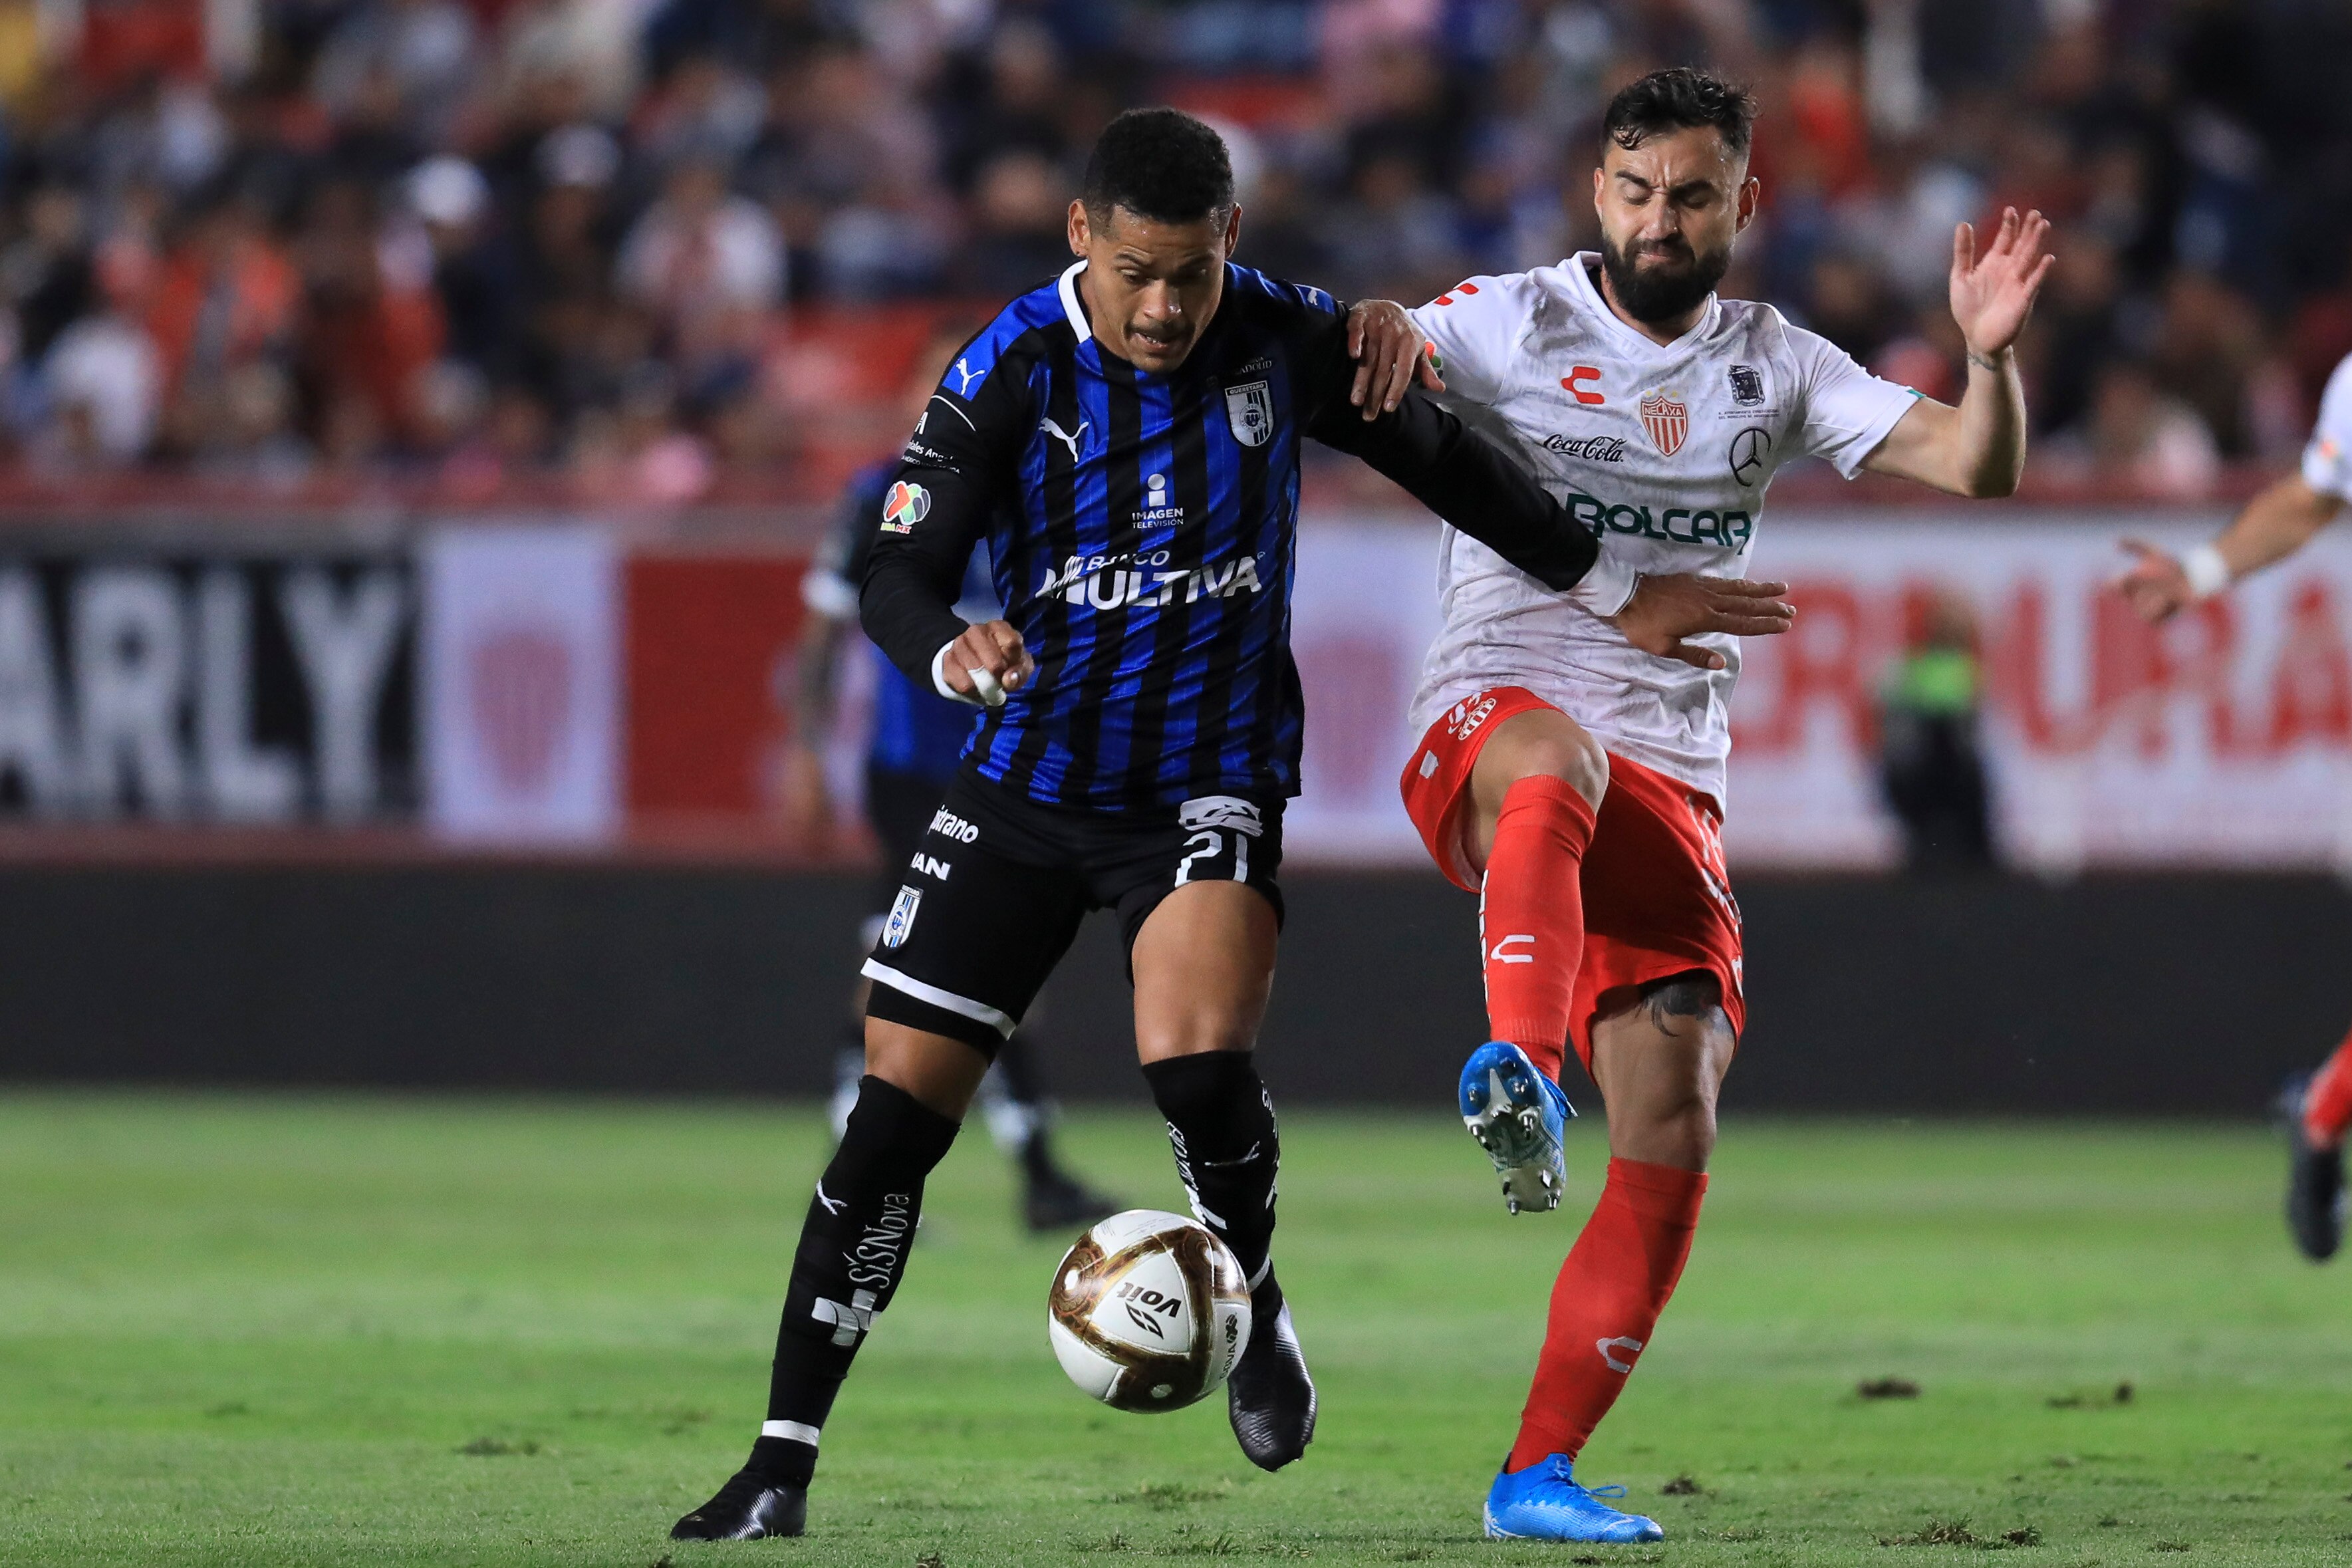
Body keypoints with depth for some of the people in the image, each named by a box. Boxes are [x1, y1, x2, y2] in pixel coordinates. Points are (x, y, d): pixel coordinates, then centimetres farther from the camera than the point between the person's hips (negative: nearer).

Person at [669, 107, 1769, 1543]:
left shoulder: (1284, 342, -9)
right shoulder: (1012, 372, -12)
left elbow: (1444, 461, 7)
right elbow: (900, 576, -12)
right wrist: (949, 651, -35)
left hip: (1210, 777, -1)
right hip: (1028, 780, 1)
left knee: (1199, 1061, -28)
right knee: (897, 1109, -3)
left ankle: (1252, 1302, 4)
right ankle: (782, 1467, 4)